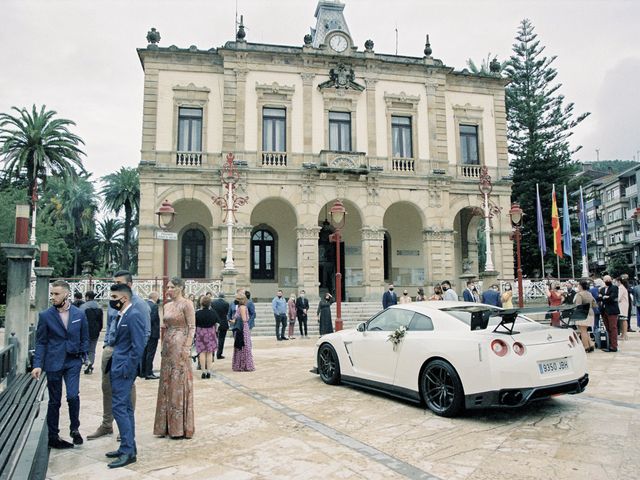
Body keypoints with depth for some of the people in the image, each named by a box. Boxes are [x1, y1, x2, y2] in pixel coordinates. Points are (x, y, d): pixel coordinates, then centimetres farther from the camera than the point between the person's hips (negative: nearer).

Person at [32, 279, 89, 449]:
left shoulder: (79, 314, 1)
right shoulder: (45, 316, -2)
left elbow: (84, 338, 10)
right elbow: (40, 342, 0)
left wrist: (82, 355, 0)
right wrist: (38, 365, -7)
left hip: (73, 362, 0)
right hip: (53, 363, 0)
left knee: (73, 396, -12)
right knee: (54, 401, 8)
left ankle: (75, 429, 11)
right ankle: (53, 436, 23)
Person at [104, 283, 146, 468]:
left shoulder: (134, 316, -16)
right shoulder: (120, 316, 13)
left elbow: (138, 346, -20)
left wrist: (126, 370, -19)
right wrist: (114, 366, 11)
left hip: (124, 369, -10)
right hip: (117, 368, 10)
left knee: (119, 408, -8)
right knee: (125, 408, 14)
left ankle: (128, 451, -1)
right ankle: (128, 448, 24)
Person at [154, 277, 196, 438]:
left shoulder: (186, 304, -8)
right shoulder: (167, 306, 14)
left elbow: (192, 327, -12)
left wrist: (186, 348, -18)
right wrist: (163, 346, 12)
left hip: (180, 346, -8)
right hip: (168, 346, 8)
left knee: (179, 384, -2)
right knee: (166, 384, 10)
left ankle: (180, 427, 9)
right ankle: (168, 425, 21)